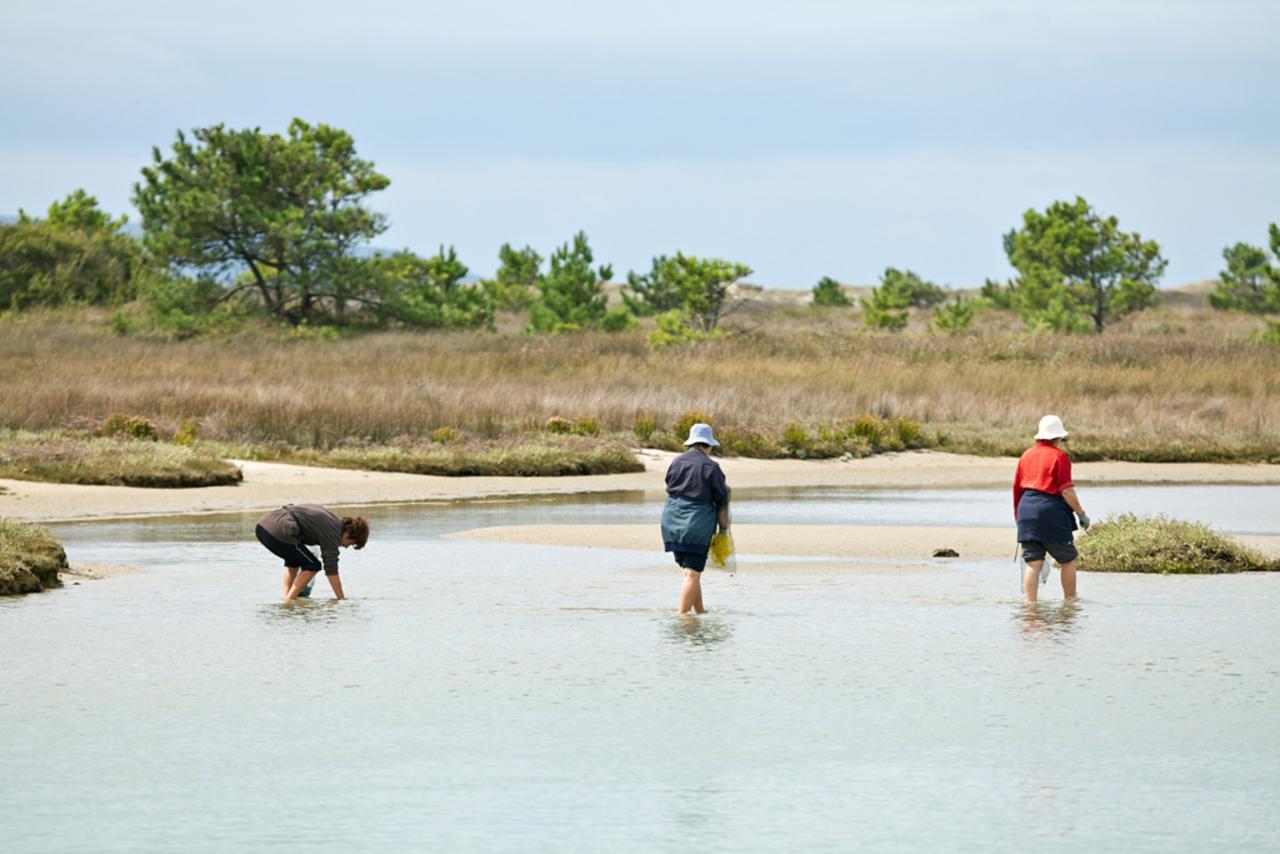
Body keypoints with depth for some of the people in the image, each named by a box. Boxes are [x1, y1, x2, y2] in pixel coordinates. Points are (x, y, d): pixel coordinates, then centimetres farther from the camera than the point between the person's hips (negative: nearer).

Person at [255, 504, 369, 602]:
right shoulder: (332, 531, -3)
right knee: (312, 565, 4)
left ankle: (287, 597, 23)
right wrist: (341, 599, 2)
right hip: (277, 533, -9)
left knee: (293, 560, 30)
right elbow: (331, 569, -3)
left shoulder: (331, 518, 23)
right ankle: (289, 600, 0)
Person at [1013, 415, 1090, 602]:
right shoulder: (1059, 457, -4)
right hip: (1051, 511, -5)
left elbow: (1017, 488, 17)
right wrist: (1081, 514, -1)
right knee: (1068, 560, 9)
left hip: (1027, 509, 5)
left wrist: (1018, 516, 26)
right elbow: (1066, 491, -10)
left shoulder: (1027, 456, 14)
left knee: (1033, 563, 3)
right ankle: (1070, 600, 14)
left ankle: (1030, 602, -3)